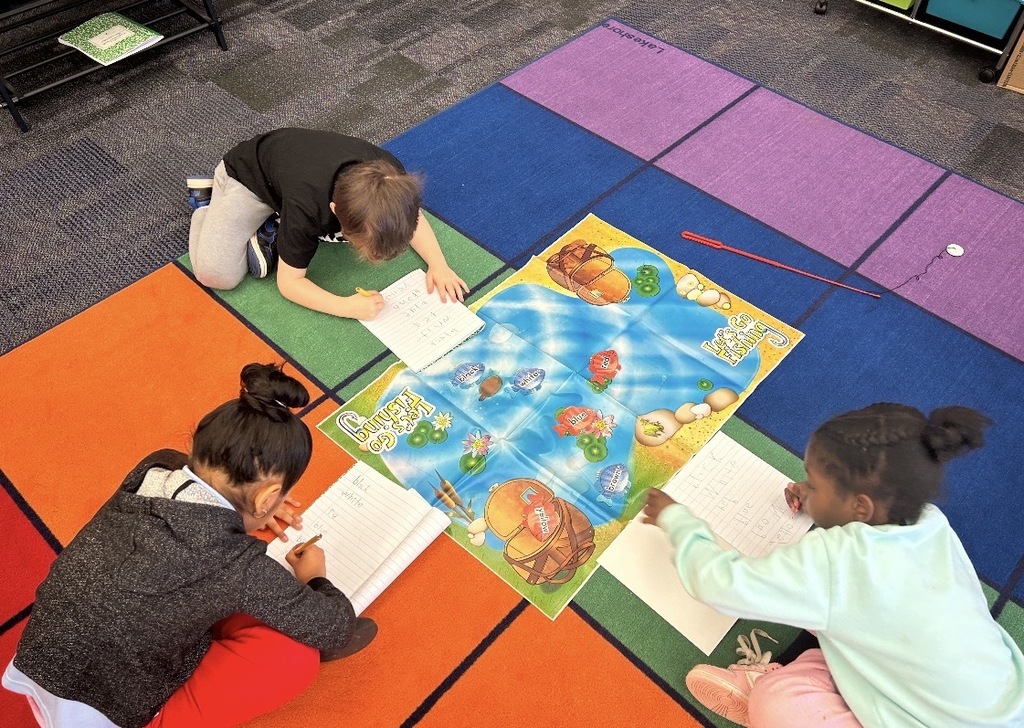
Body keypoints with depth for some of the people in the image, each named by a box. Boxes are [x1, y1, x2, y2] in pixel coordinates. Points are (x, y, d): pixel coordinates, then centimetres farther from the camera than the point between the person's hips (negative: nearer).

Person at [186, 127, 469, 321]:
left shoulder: (390, 176, -31)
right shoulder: (306, 207, -44)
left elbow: (413, 217, -9)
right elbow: (289, 281, -30)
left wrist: (438, 264, -25)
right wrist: (348, 307, -42)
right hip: (246, 175, -5)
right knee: (216, 274, -18)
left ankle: (273, 227, 5)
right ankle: (205, 201, 10)